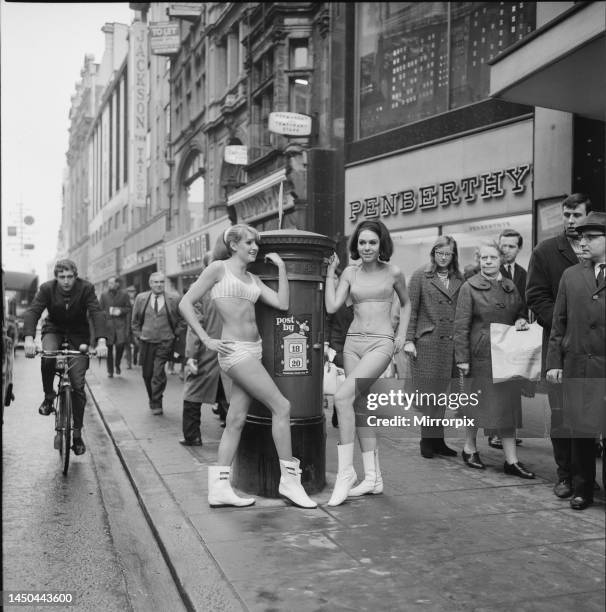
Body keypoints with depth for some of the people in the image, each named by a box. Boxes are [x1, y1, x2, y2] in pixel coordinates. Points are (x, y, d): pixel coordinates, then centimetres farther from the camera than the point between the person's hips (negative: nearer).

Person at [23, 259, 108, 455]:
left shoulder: (86, 288, -17)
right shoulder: (47, 288, -13)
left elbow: (97, 313, -27)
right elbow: (32, 311, -23)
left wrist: (101, 341, -43)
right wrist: (29, 338, -41)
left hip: (78, 335, -1)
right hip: (54, 330, 1)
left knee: (78, 385, -7)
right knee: (47, 357, -35)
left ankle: (77, 433, 5)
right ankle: (48, 396, -6)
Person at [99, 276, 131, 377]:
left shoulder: (124, 295, 6)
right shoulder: (104, 295, 10)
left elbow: (128, 308, 8)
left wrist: (121, 310, -9)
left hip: (120, 324, -1)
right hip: (108, 324, 1)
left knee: (120, 344, -12)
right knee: (109, 348, 1)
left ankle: (117, 364, 15)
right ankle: (110, 370, 12)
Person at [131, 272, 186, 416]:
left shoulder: (173, 299, -2)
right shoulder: (141, 298, 4)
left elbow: (182, 319, 7)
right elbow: (135, 320, 14)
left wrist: (175, 334, 1)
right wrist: (138, 335, 7)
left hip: (165, 343, -3)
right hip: (146, 342, 3)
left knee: (158, 373, -12)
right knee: (147, 374, 9)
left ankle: (156, 404, 0)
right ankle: (152, 400, 28)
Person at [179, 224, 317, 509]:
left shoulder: (253, 279, 16)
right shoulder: (219, 268, -3)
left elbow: (282, 303, 5)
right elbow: (186, 303, -5)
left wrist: (281, 266, 7)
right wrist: (207, 340, -10)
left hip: (253, 350, 8)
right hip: (236, 351, -8)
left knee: (236, 419, 7)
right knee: (281, 406, -9)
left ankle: (219, 488, 12)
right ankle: (289, 479, 1)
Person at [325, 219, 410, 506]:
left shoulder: (393, 272, 1)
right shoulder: (350, 273, 6)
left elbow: (406, 303, 17)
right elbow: (331, 307, -3)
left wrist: (401, 335, 8)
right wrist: (330, 272, 1)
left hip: (381, 343, -4)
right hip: (353, 341, 5)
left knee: (342, 396, -21)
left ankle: (345, 471, -11)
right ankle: (373, 477, 17)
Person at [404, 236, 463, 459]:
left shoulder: (459, 279, 11)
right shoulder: (420, 276, 2)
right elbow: (411, 309, 0)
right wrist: (409, 340, -6)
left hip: (450, 342, 3)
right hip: (426, 342, -3)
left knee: (441, 394, 8)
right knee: (430, 394, -1)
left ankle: (436, 440, 17)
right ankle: (428, 440, 10)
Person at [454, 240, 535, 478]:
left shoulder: (510, 287, 11)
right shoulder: (470, 287, -5)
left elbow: (520, 313, 23)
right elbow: (461, 325, -8)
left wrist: (522, 321, -2)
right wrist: (462, 358, -12)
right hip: (481, 353, -5)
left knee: (507, 403, 4)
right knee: (479, 402, 4)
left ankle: (511, 461, 8)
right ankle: (469, 448, 25)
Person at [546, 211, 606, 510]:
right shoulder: (571, 275, 10)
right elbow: (559, 323, 10)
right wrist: (554, 361, 4)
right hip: (577, 365, 3)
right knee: (580, 431, 9)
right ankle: (582, 489, 22)